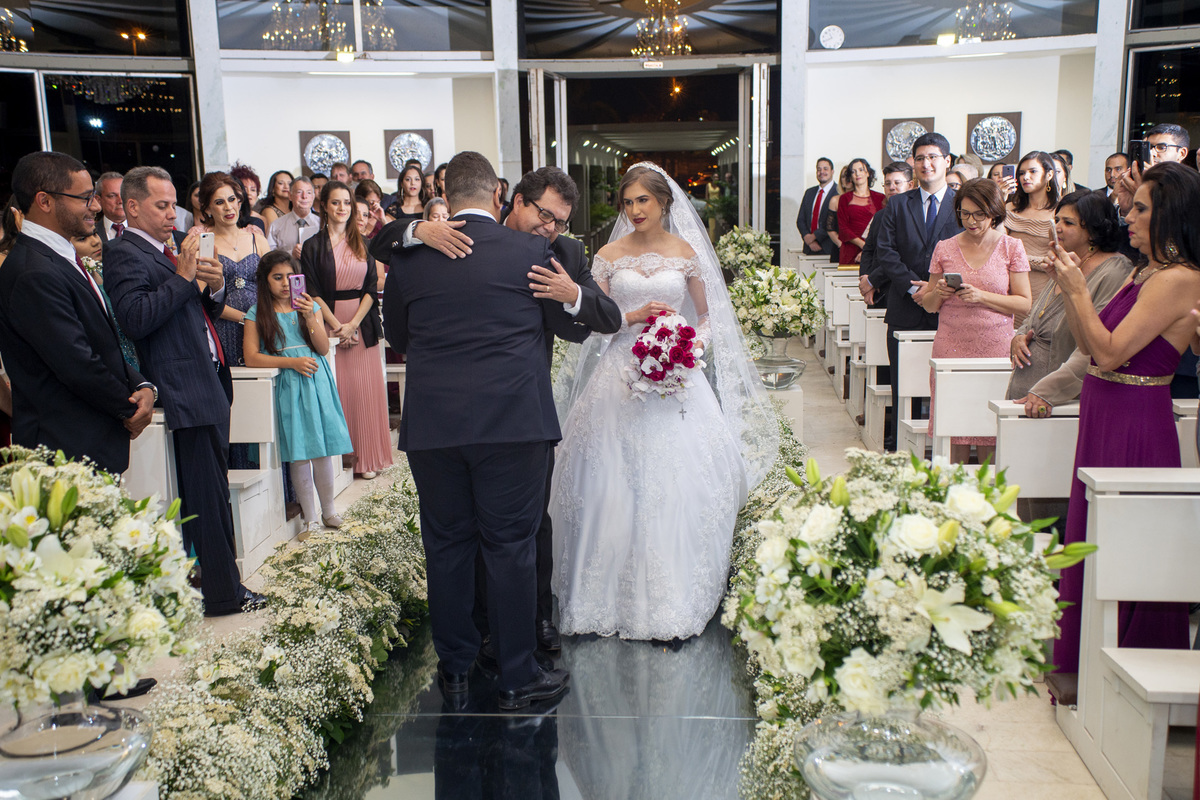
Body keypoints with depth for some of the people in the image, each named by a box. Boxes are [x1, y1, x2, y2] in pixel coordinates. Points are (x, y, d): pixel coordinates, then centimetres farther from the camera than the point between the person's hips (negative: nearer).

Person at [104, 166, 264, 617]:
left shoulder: (167, 252, 20)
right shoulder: (125, 254, -9)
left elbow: (206, 312, 23)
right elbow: (135, 318, -23)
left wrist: (215, 286, 2)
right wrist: (183, 275, -20)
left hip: (209, 385, 10)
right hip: (188, 392, -10)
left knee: (207, 493, 14)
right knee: (208, 496, -5)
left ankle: (211, 584, 23)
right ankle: (223, 593, 4)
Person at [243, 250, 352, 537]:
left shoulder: (310, 307, 12)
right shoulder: (257, 314, 4)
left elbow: (324, 349, 4)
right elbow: (251, 357, -4)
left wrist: (310, 317, -10)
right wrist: (292, 362, -12)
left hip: (317, 383, 2)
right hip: (286, 387, -2)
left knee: (322, 452, 0)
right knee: (298, 455, -3)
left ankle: (328, 511, 16)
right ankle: (310, 518, 8)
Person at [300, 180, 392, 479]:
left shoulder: (362, 243, 11)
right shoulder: (313, 246, 4)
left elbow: (372, 287, 4)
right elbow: (313, 292, -2)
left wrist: (353, 324, -8)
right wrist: (337, 325, -12)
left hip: (363, 324, 2)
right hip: (329, 323, -2)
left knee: (366, 389, 0)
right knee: (338, 390, -5)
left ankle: (367, 457, 8)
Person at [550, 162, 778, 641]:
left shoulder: (686, 252, 6)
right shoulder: (609, 255, 7)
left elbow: (706, 315, 12)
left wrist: (696, 347, -8)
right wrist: (633, 316, -13)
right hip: (623, 375, 1)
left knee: (678, 479, -5)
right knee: (617, 483, -3)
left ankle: (676, 601, 6)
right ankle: (623, 593, 11)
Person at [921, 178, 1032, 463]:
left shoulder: (1011, 247, 4)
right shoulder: (944, 249, 9)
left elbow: (1025, 304, 0)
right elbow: (928, 306, 14)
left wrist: (981, 296, -12)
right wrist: (938, 294, -8)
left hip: (996, 349, -1)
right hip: (951, 349, 1)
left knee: (990, 434, -3)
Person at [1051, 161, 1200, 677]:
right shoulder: (1144, 274, 12)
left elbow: (1110, 352, -21)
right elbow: (1090, 346, 12)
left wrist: (1079, 290, -15)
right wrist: (1069, 289, 4)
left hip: (1133, 425, -9)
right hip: (1106, 419, 9)